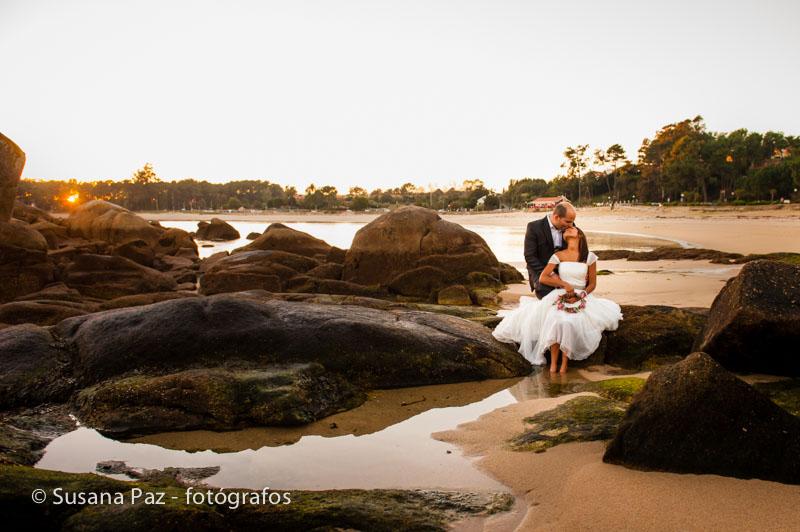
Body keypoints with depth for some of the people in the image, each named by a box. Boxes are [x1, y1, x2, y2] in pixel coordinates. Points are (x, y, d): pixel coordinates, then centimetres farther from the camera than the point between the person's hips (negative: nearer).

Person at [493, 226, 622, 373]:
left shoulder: (590, 257, 5)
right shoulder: (558, 255, 5)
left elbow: (592, 284, 9)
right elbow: (543, 278, 0)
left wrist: (580, 296, -9)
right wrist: (565, 285, -7)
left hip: (581, 298, 0)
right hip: (559, 296, 0)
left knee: (571, 323, -33)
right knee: (555, 321, -32)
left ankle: (564, 362, -19)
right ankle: (553, 361, -21)